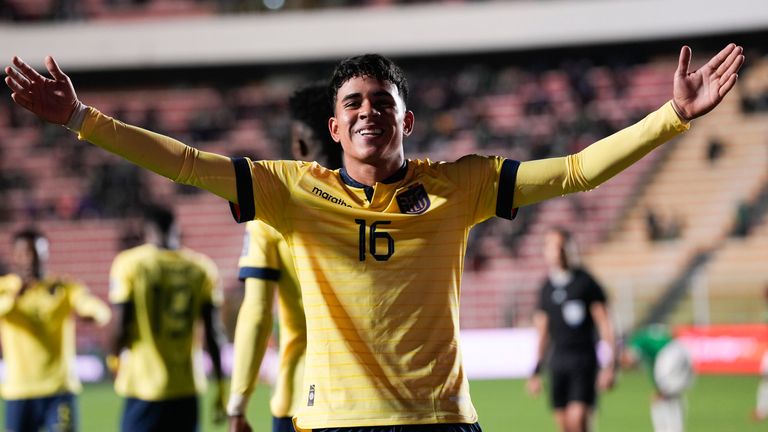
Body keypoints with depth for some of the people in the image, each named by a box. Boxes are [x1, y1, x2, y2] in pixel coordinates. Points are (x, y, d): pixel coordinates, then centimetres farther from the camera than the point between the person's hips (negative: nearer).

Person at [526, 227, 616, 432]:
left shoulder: (586, 282, -3)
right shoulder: (547, 288, 11)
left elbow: (604, 325, -3)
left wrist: (609, 366, -11)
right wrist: (536, 371, 16)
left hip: (584, 360, -5)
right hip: (558, 360, 5)